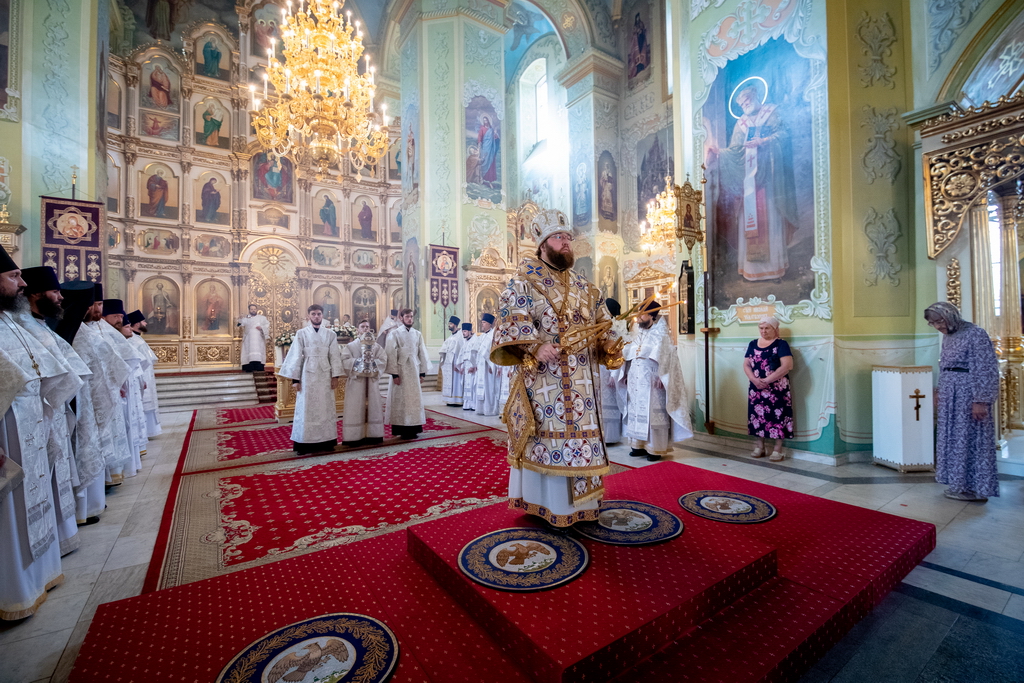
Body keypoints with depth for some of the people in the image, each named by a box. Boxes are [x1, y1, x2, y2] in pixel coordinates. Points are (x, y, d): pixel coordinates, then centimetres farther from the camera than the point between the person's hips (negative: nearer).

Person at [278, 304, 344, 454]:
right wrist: (295, 379, -6)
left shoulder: (330, 334, 6)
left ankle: (326, 441, 13)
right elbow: (296, 357, -1)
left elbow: (335, 356, 5)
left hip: (325, 375, 2)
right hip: (307, 375, -2)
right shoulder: (301, 333, 1)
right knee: (306, 409, 1)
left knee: (326, 408, 5)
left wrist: (335, 376, -2)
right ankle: (304, 444, 7)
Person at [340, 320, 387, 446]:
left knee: (372, 406, 2)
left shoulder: (375, 346, 13)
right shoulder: (350, 346, 6)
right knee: (356, 407, -4)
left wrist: (372, 362, -14)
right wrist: (360, 361, -15)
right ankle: (355, 437, -1)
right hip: (356, 380, -2)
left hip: (372, 380, 3)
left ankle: (372, 435, 8)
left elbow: (383, 359, 0)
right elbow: (345, 360, -9)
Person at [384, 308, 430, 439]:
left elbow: (422, 353, 10)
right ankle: (401, 430, 8)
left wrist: (423, 371, 5)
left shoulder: (417, 334, 9)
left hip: (414, 371, 4)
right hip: (400, 371, -4)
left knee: (414, 399, 6)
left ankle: (412, 428, 15)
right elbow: (391, 354, -9)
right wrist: (394, 373, -15)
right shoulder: (394, 333, -4)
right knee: (400, 400, 1)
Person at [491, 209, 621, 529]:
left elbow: (601, 325, 15)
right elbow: (511, 325, -11)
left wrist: (610, 346, -5)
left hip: (580, 381, 5)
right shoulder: (523, 283, -1)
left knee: (581, 436, 9)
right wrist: (535, 348, -26)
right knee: (547, 438, -1)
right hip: (542, 380, -5)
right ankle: (547, 505, 16)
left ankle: (580, 502, 25)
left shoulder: (584, 287, 15)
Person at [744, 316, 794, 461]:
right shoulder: (752, 344, 10)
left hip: (777, 389, -4)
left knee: (777, 417, -2)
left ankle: (778, 449, 9)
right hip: (756, 388, 5)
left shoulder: (781, 344, -4)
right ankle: (760, 447, 21)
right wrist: (754, 380, -12)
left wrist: (767, 380, -19)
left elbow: (787, 365, -16)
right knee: (757, 415, 9)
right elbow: (746, 364, 7)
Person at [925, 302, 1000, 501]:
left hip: (969, 395, -8)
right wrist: (940, 392, 18)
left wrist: (980, 401, -19)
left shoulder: (975, 334, -13)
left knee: (970, 439, 0)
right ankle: (960, 484, 21)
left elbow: (986, 370, -16)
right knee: (953, 438, 11)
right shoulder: (948, 336, 11)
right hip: (950, 397, 8)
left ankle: (975, 488, 11)